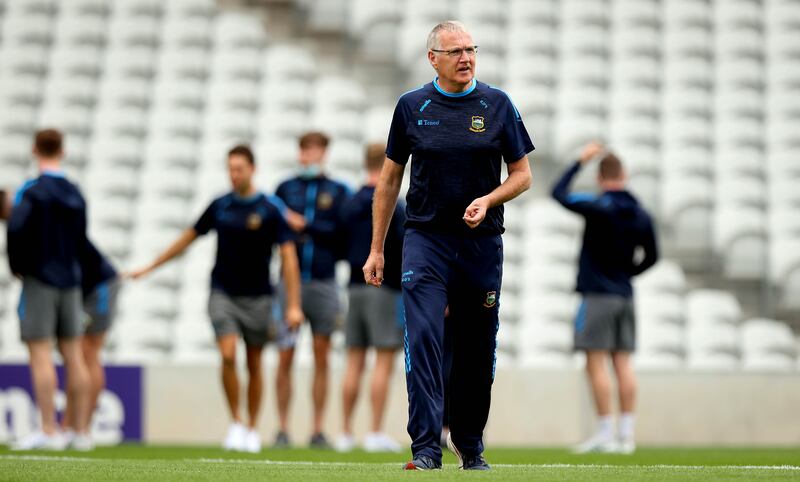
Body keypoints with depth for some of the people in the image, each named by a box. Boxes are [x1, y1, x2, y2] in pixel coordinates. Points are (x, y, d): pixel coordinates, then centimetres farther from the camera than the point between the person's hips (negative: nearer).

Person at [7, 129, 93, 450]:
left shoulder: (32, 191, -9)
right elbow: (80, 238, 13)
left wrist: (16, 265, -7)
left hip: (39, 279, -6)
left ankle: (49, 432, -10)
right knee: (73, 355, 7)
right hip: (70, 280, 6)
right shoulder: (75, 194, 10)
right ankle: (81, 432, 7)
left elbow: (16, 227, -21)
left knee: (40, 354, -6)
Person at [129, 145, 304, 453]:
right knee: (228, 355, -16)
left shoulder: (271, 209, -7)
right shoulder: (219, 206, 3)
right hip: (223, 294, 1)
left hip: (257, 297, -1)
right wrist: (150, 267, 19)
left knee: (254, 364, 6)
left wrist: (293, 305, -15)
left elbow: (288, 256, -8)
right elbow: (189, 238, 16)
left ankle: (252, 429, 20)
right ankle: (235, 424, -4)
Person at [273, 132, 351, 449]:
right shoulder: (285, 188, 11)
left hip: (323, 283, -1)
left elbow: (343, 234, -1)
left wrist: (305, 226, -7)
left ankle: (318, 431, 6)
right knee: (285, 357, -3)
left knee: (322, 357, 2)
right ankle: (283, 429, 3)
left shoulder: (339, 192, 7)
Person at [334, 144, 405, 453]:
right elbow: (405, 252, -13)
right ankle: (376, 434, -8)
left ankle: (346, 433, 9)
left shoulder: (349, 205, 11)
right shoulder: (392, 208, -10)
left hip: (355, 288, 6)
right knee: (384, 363, -4)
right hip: (385, 289, -6)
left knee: (354, 363, 9)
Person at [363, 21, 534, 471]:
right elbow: (390, 180, 10)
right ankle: (426, 448, -18)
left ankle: (470, 444, 22)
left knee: (477, 349, 7)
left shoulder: (498, 105, 3)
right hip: (426, 240, -1)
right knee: (424, 340, -14)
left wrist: (487, 200, -14)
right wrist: (377, 249, 8)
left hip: (482, 243, 1)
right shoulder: (412, 106, 4)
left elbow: (522, 175, 6)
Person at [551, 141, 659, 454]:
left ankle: (605, 434, -9)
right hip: (624, 295, 6)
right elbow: (650, 256, 16)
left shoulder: (599, 207, -13)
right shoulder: (640, 214, 7)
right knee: (622, 363, 6)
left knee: (596, 364, -5)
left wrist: (581, 161, -2)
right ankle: (627, 434, 4)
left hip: (598, 295, -6)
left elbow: (559, 194, -10)